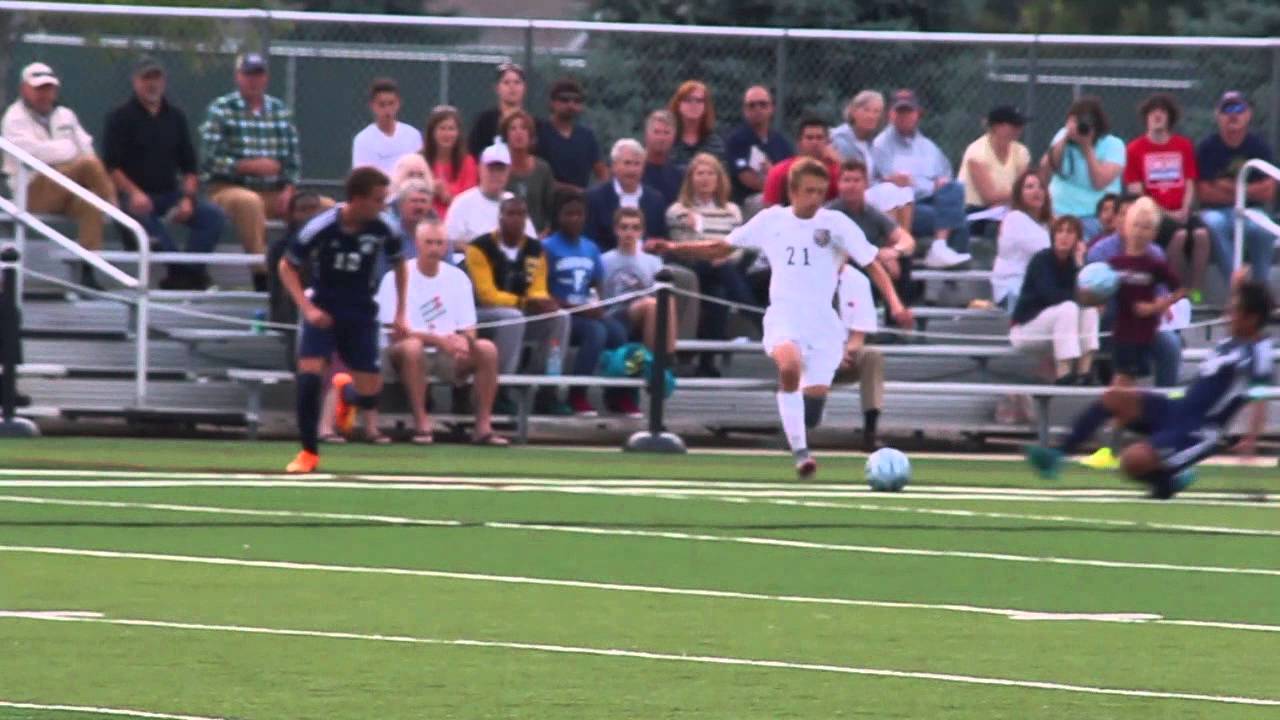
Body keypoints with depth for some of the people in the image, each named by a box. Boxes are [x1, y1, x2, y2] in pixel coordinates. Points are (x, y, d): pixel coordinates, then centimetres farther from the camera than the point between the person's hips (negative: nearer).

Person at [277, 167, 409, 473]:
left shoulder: (383, 229, -13)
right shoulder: (321, 228, -21)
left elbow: (399, 263, 9)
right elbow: (287, 267, -8)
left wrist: (400, 314, 6)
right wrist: (307, 308, -18)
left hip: (361, 313, 2)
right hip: (323, 310, -2)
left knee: (369, 395, -3)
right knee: (309, 374, -21)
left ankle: (345, 391, 37)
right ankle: (309, 452, -3)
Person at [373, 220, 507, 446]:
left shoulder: (458, 278, 7)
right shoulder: (396, 279, -7)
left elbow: (468, 331, 6)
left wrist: (465, 341, -19)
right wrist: (438, 339, -27)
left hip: (449, 356, 4)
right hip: (405, 353, -4)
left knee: (487, 349, -21)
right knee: (412, 346, -38)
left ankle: (483, 425, -19)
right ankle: (422, 424, -34)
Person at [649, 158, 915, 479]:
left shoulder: (836, 223, 0)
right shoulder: (771, 220, 6)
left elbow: (872, 265, -1)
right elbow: (722, 247, 18)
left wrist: (895, 303, -16)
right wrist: (675, 247, 8)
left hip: (823, 322, 1)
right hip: (783, 317, -1)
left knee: (817, 394, -6)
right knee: (790, 364, -32)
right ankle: (799, 450, -30)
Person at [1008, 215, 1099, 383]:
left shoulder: (1072, 262, 2)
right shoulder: (1041, 259, -15)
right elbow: (1051, 295, -28)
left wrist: (1079, 262, -17)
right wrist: (1081, 297, -21)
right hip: (1025, 327, -6)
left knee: (1089, 307, -14)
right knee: (1067, 307, -29)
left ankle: (1085, 369, -24)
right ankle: (1063, 373, -34)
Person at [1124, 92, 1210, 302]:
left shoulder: (1184, 146, 12)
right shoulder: (1135, 149, 2)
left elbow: (1190, 184, 11)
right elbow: (1135, 191, -2)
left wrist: (1184, 211, -8)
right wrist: (1164, 214, -11)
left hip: (1181, 213, 3)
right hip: (1153, 214, -3)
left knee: (1201, 233, -29)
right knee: (1179, 234, -34)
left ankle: (1196, 292, -25)